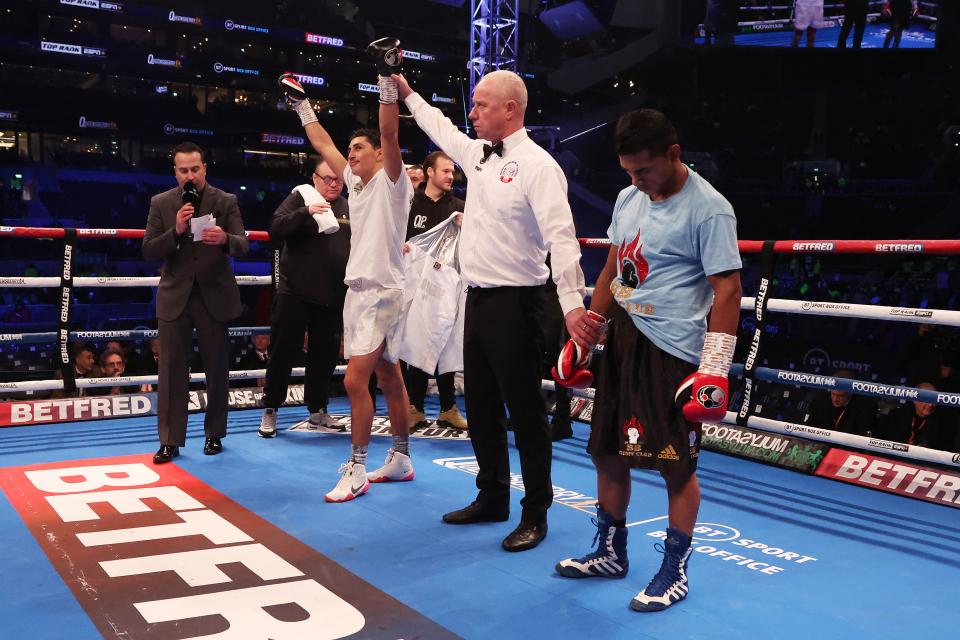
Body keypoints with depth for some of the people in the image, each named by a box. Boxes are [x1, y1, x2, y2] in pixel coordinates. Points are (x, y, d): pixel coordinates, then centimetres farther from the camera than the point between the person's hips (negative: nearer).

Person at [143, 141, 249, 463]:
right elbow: (148, 251, -2)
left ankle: (214, 434, 24)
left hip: (214, 295, 0)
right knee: (171, 370, 0)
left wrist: (225, 238, -33)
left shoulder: (226, 201, 0)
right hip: (175, 296, 1)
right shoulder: (160, 203, 3)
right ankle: (170, 440, 8)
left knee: (217, 368, 8)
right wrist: (175, 231, -19)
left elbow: (243, 245, -10)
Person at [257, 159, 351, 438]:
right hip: (295, 293, -4)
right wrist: (305, 212, -28)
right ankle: (270, 410, 13)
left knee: (324, 354, 10)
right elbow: (275, 229, -16)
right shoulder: (300, 199, -2)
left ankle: (318, 411, 22)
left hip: (332, 297, 4)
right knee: (284, 352, 2)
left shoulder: (348, 208, 10)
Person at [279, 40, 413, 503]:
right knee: (388, 378, 13)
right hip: (358, 289, 8)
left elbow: (390, 131, -20)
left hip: (382, 292, -8)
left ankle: (356, 471, -5)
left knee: (355, 380, -13)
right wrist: (300, 103, 25)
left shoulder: (392, 182, -7)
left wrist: (387, 76, -25)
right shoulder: (355, 182, 14)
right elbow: (322, 143, 22)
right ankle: (401, 459, 21)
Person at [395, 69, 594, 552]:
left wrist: (572, 303, -32)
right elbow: (441, 129, 33)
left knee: (524, 410, -1)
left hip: (514, 302, -9)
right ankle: (492, 498, 30)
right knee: (481, 405, 16)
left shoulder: (537, 165, -14)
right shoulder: (478, 155, 12)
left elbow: (561, 237, -24)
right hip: (478, 297, 9)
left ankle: (535, 514, 11)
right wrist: (406, 92, 40)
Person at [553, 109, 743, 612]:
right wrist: (584, 334, 17)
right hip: (622, 342, 8)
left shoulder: (708, 209, -13)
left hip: (673, 354, -7)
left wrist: (714, 370, -20)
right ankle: (610, 553, 31)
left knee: (676, 465, 1)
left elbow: (727, 290, -15)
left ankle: (674, 572, 18)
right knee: (607, 452, 14)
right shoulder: (628, 198, 9)